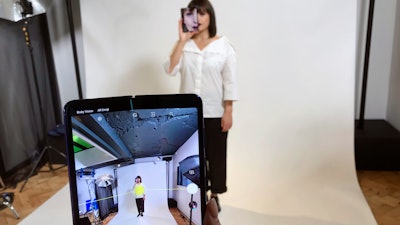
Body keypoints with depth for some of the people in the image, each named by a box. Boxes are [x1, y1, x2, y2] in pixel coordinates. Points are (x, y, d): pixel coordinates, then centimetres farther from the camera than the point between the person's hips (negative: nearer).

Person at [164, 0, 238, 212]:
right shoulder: (183, 44, 2)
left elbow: (230, 80, -5)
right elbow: (170, 70, -12)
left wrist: (228, 111, -9)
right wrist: (182, 40, -15)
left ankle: (214, 195, 31)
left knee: (216, 154, 11)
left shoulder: (224, 44, -4)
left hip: (215, 112, -2)